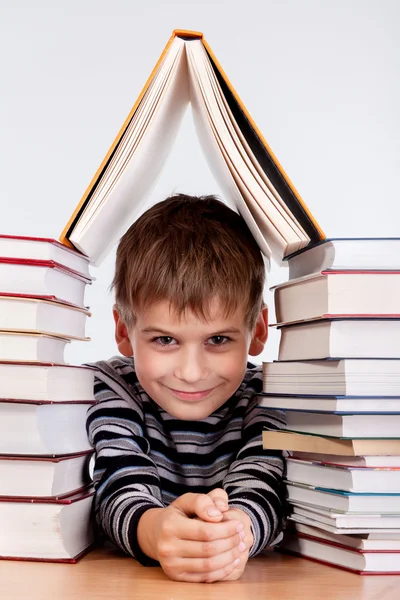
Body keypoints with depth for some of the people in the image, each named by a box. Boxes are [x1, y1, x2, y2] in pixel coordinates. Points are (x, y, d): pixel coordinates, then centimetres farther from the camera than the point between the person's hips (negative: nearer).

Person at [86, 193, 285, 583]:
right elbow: (121, 489, -21)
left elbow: (260, 491, -21)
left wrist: (235, 529, -43)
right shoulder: (113, 390, -9)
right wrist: (154, 530, -43)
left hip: (245, 579, 1)